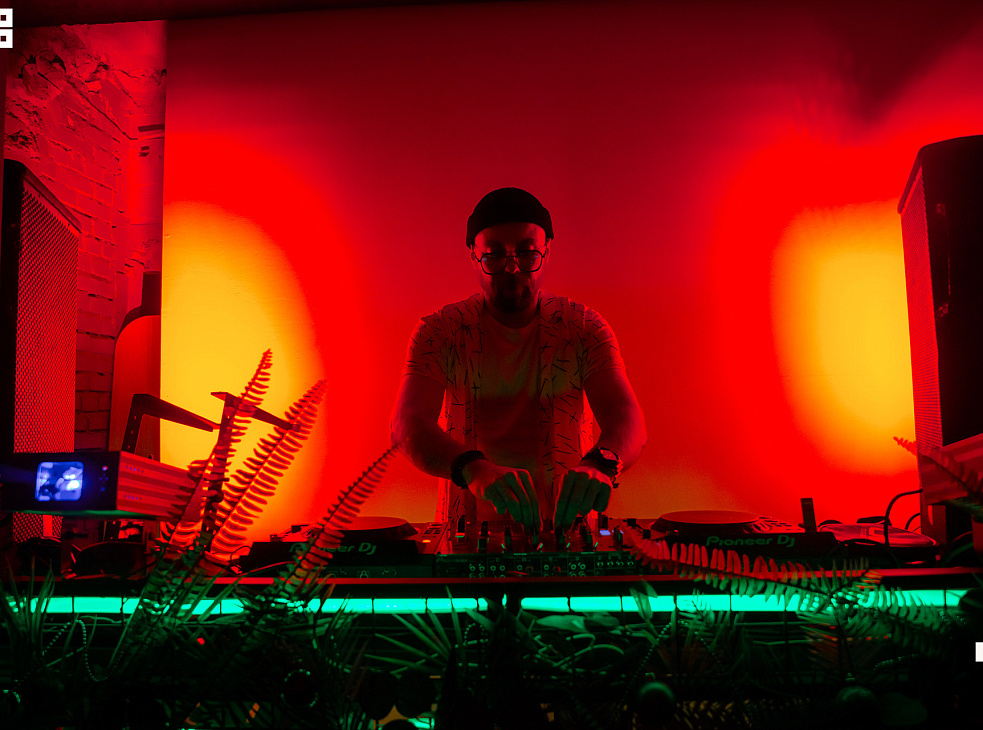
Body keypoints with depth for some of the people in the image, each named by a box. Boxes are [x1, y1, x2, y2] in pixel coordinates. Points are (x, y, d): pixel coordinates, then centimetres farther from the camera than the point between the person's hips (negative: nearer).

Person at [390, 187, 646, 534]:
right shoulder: (439, 332, -1)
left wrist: (599, 464, -34)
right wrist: (474, 469, -35)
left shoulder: (584, 328, 1)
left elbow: (627, 417, -10)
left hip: (564, 526, 0)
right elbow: (408, 424, -15)